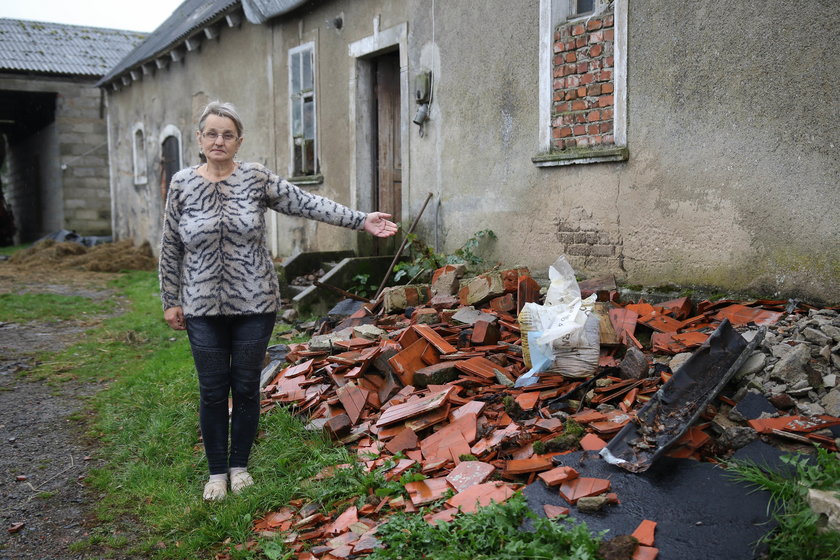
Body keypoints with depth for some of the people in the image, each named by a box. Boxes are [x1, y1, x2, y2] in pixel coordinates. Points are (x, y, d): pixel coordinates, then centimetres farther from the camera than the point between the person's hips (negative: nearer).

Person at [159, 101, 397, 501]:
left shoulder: (257, 179, -2)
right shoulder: (182, 184, 1)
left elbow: (307, 203, -6)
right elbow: (170, 248, 6)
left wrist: (361, 220, -13)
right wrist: (170, 301, 6)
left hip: (254, 304, 0)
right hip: (203, 308, 1)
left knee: (246, 388, 9)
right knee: (213, 391, 7)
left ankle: (240, 465, 28)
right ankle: (217, 471, 25)